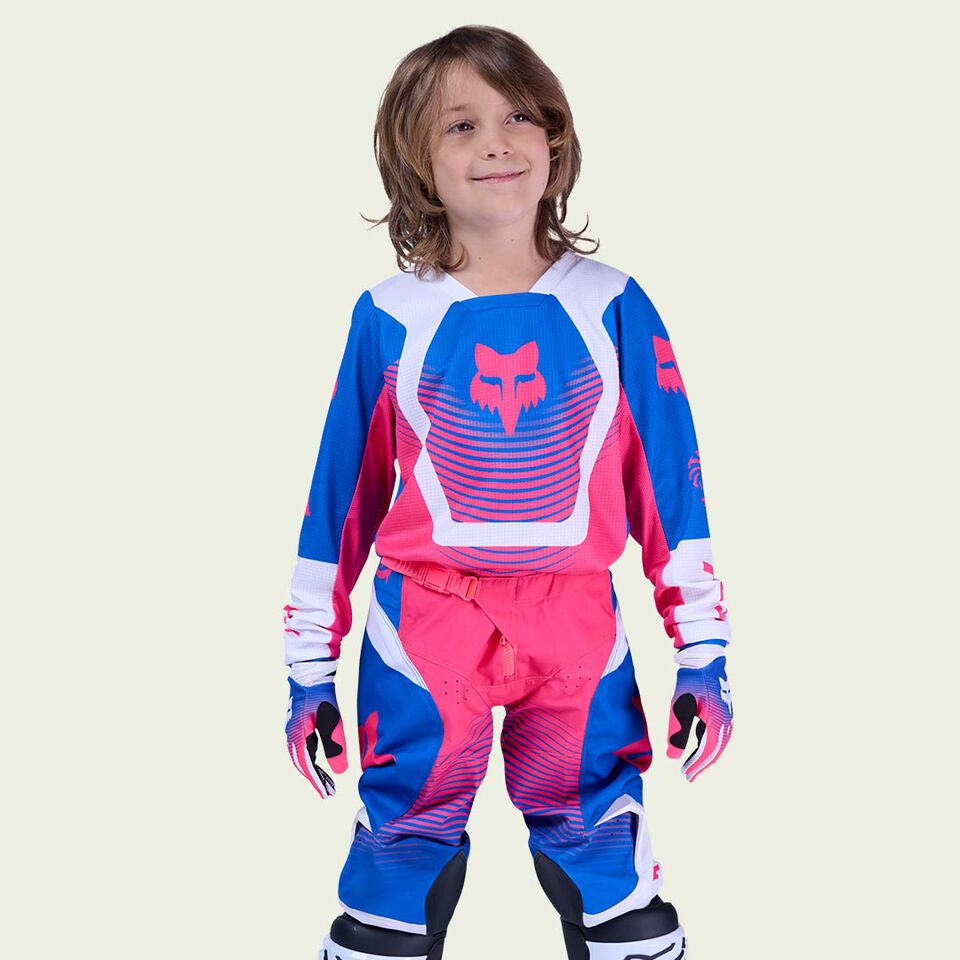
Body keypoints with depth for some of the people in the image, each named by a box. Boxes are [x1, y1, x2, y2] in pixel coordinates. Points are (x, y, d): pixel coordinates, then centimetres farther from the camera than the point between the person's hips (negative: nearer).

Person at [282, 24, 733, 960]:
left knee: (612, 875, 6)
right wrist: (310, 672, 6)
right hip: (421, 642, 0)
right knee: (401, 857, 6)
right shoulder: (389, 318, 0)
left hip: (580, 641, 1)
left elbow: (672, 487, 4)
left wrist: (704, 657, 2)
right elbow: (337, 500, 6)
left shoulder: (612, 309, 1)